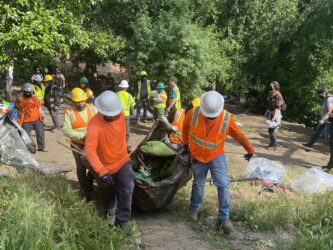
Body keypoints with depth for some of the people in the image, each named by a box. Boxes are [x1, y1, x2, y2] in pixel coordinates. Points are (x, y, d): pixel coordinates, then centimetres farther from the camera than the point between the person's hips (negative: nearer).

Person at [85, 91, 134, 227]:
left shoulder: (121, 115, -15)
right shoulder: (95, 124, -32)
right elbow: (89, 150, -43)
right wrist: (101, 171, -52)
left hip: (122, 161, 2)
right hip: (106, 166, -2)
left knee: (127, 189, -16)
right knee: (109, 194, 21)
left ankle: (122, 221, -2)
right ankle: (111, 212, 52)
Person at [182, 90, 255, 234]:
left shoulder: (227, 118, -21)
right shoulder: (193, 114, -20)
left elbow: (239, 135, -5)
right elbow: (186, 127, 4)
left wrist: (250, 150, 7)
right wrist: (185, 142, 18)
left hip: (217, 155, -1)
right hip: (197, 156, 1)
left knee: (223, 185, -12)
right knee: (198, 185, 13)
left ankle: (224, 218, -3)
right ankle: (194, 210, 38)